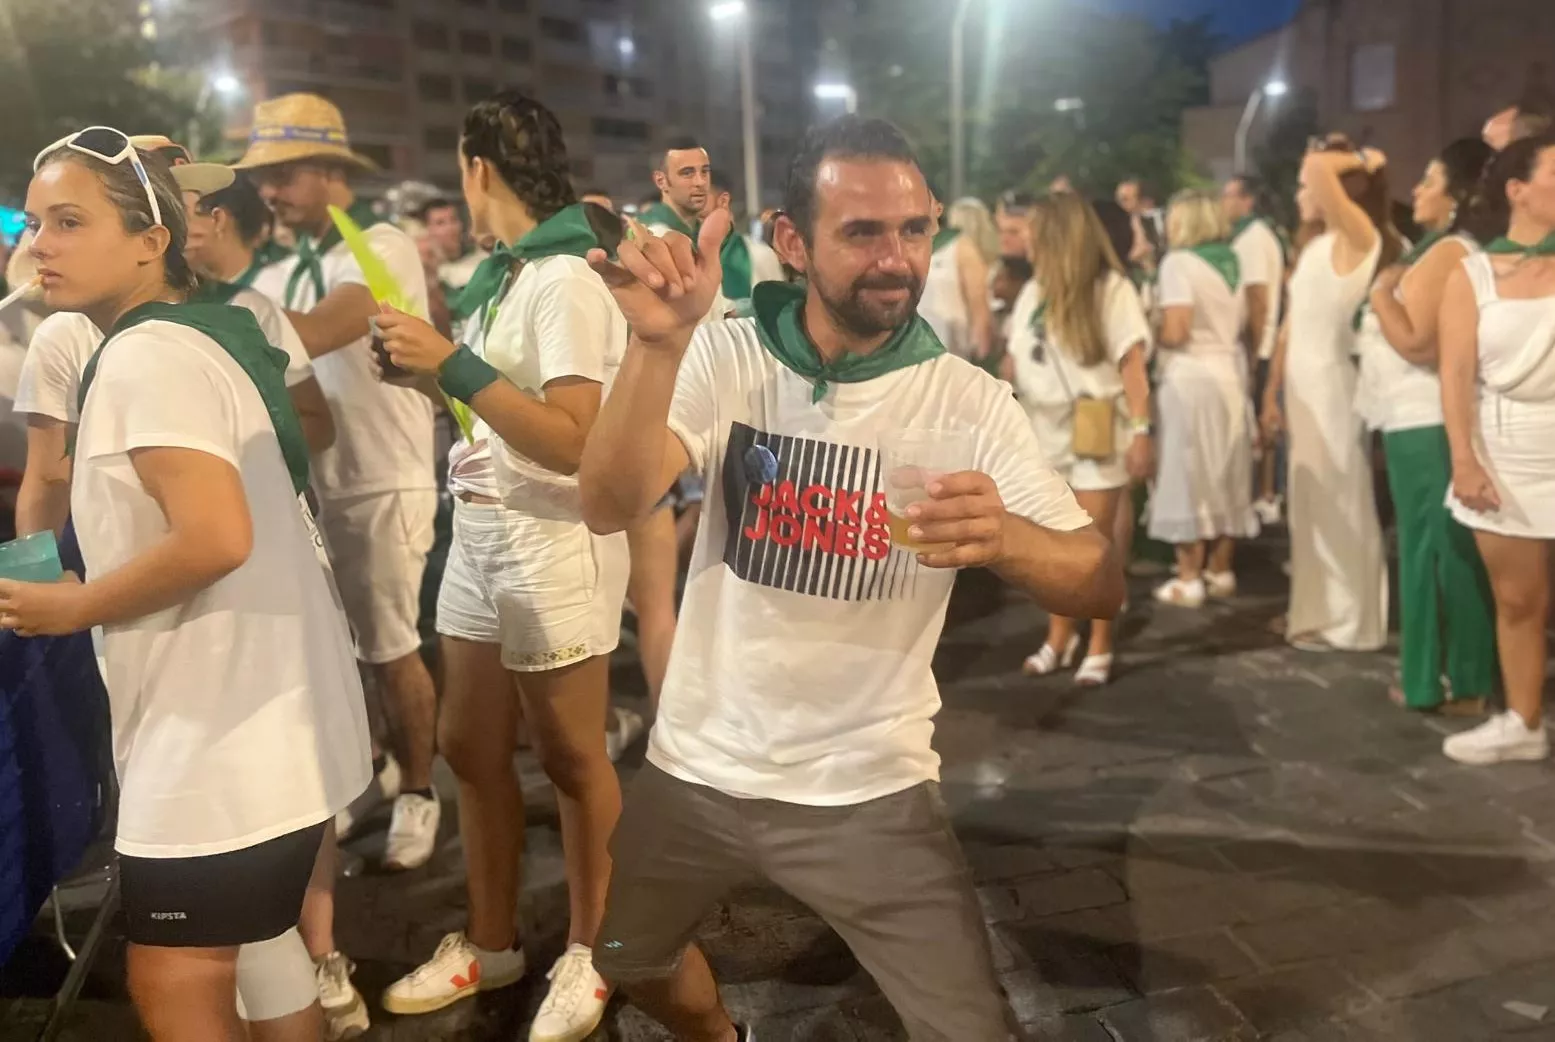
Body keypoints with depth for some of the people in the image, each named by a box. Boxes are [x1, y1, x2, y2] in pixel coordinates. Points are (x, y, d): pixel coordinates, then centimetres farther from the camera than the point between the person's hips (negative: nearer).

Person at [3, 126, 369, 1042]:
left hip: (224, 729, -10)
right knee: (256, 936, 24)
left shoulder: (144, 354, -18)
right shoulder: (211, 332, 12)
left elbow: (215, 538, -29)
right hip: (257, 715, 10)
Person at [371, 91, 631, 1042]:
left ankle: (589, 953, 25)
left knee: (570, 757, 6)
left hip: (553, 545, -9)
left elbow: (574, 442, -25)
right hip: (480, 534, 9)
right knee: (472, 747, 15)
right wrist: (428, 363, 5)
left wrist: (452, 363, -23)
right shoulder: (506, 276, 9)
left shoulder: (566, 282, -15)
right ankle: (491, 944, 32)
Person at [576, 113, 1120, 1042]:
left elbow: (1104, 584, -17)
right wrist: (658, 345, -39)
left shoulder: (972, 402, -11)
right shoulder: (723, 360, -9)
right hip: (698, 765, 2)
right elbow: (609, 509, -22)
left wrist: (1005, 538, -39)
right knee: (631, 962, 24)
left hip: (869, 787, -2)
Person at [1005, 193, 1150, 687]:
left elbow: (1133, 364, -11)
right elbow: (1016, 361, 12)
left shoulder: (1111, 289, -6)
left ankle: (1099, 647, 10)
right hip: (1041, 431, 5)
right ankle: (1060, 637, 22)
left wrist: (1141, 430, -18)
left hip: (1094, 431, -5)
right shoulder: (1032, 292, 11)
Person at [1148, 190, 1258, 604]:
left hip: (1191, 378, -7)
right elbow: (1236, 321, 11)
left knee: (1190, 475, -2)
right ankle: (1221, 571, 20)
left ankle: (1189, 579, 2)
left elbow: (1175, 333, -18)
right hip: (1230, 372, 7)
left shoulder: (1178, 262, -10)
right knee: (1225, 474, 12)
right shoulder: (1232, 261, 12)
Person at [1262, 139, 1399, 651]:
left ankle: (1347, 620, 12)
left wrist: (1364, 161, -11)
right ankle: (1318, 608, 26)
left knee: (1339, 502, 1)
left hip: (1334, 384, -8)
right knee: (1312, 502, 14)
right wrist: (1273, 389, 12)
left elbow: (1317, 167, -28)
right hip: (1305, 386, 8)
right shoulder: (1317, 248, 14)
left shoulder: (1360, 236, -13)